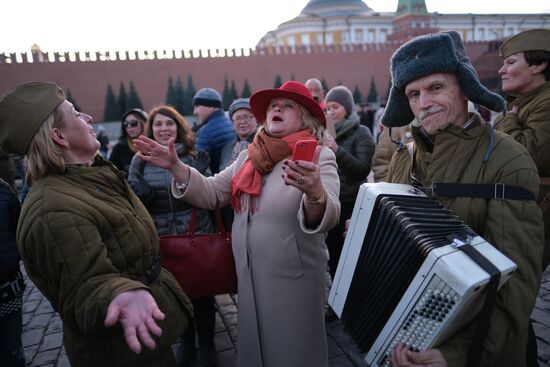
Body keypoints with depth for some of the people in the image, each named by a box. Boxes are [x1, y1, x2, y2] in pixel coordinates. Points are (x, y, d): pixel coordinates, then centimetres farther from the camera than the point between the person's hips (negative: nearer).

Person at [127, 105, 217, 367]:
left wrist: (199, 176, -21)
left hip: (196, 234, -1)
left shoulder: (193, 154, -4)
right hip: (161, 238, 2)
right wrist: (139, 194, -18)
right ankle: (186, 341, 40)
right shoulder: (141, 160, 0)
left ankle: (207, 343, 32)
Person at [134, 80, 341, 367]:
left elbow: (327, 220, -26)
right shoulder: (249, 157, 5)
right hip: (249, 274, 5)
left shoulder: (319, 157, -12)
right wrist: (176, 167, -10)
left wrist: (315, 192, -48)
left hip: (294, 277, -5)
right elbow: (211, 193, 4)